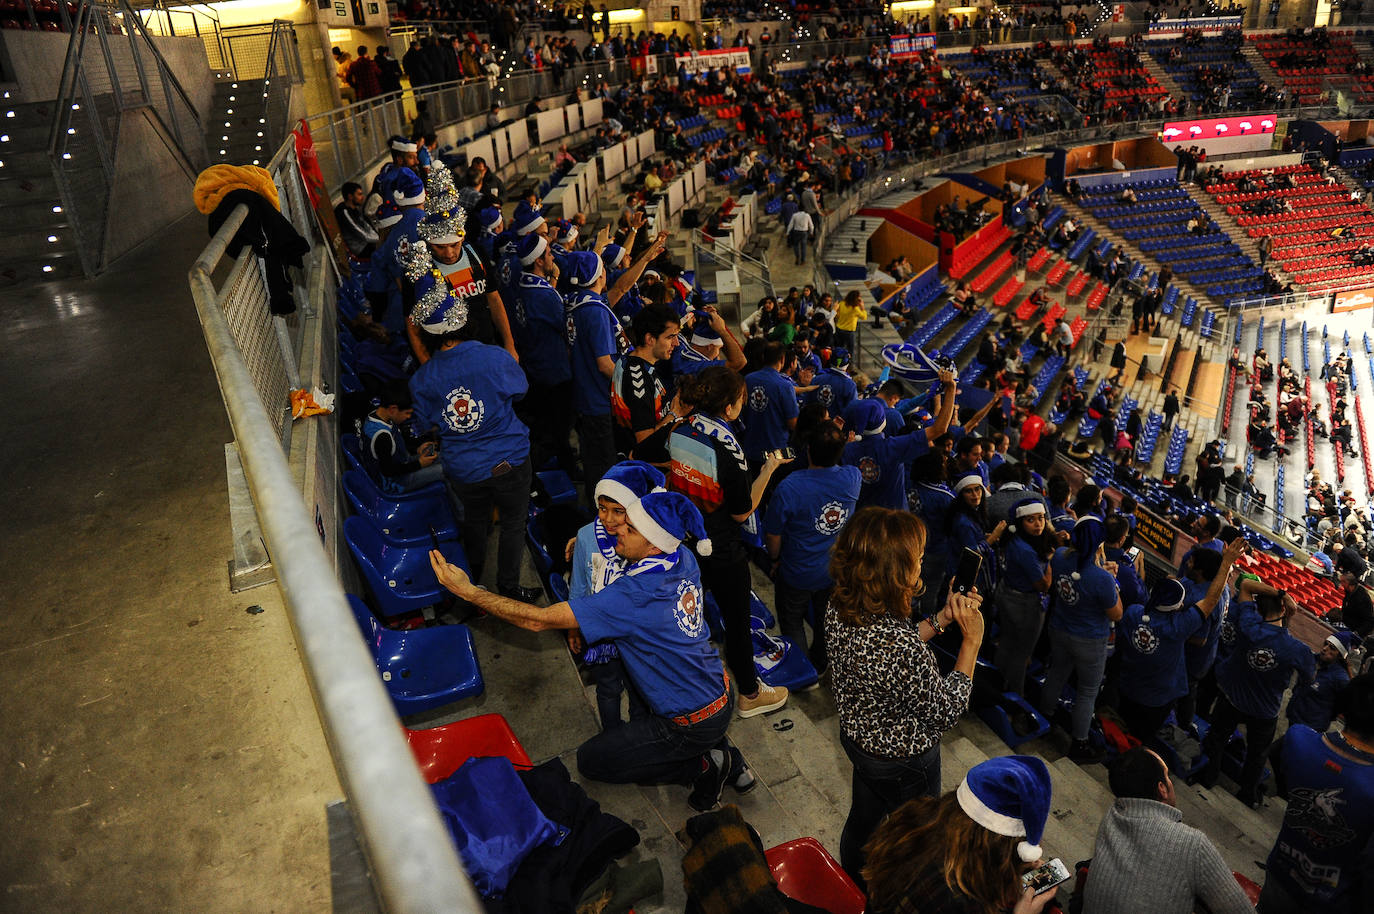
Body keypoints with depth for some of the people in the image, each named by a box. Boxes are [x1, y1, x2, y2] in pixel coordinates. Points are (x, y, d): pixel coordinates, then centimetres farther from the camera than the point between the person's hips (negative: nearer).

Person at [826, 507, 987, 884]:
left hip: (858, 736, 7)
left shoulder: (838, 608, -20)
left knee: (863, 816, 33)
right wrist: (971, 641, -19)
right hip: (904, 760, -7)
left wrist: (942, 619, -5)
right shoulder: (905, 648, -42)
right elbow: (947, 713, -24)